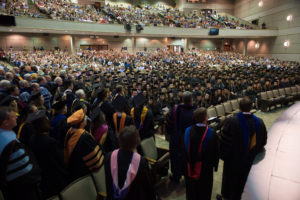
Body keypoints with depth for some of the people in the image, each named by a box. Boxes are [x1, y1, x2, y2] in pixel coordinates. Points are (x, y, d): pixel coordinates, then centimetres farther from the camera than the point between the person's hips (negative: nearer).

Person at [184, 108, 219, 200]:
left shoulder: (187, 131, -18)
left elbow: (184, 149, -4)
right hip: (206, 169, -2)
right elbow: (216, 152, -11)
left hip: (190, 169, 2)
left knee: (191, 190, 25)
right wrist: (215, 165, 6)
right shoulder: (211, 133, -25)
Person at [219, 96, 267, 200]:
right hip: (248, 159, 3)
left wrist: (222, 154, -5)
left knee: (230, 178, 21)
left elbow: (224, 141, -21)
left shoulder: (231, 121, -30)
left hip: (233, 158, -3)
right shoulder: (259, 122, -17)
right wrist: (253, 152, 14)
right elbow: (263, 141, -2)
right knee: (242, 178, 27)